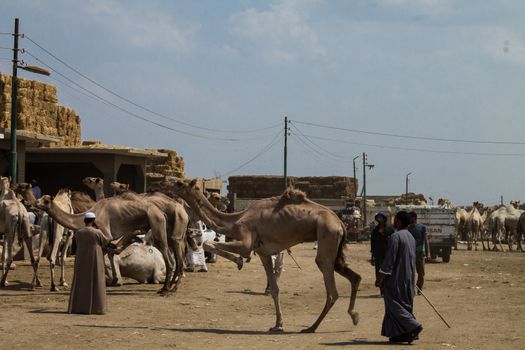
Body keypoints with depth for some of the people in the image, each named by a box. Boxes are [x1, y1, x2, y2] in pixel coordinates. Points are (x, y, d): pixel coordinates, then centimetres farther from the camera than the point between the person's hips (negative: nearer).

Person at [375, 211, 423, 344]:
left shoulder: (395, 237, -17)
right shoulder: (411, 237, 11)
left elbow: (390, 258, -20)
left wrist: (380, 277, -17)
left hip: (396, 277, -9)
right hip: (408, 277, 9)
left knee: (394, 304, -5)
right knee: (404, 302, 12)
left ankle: (413, 326, -16)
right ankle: (400, 333, 11)